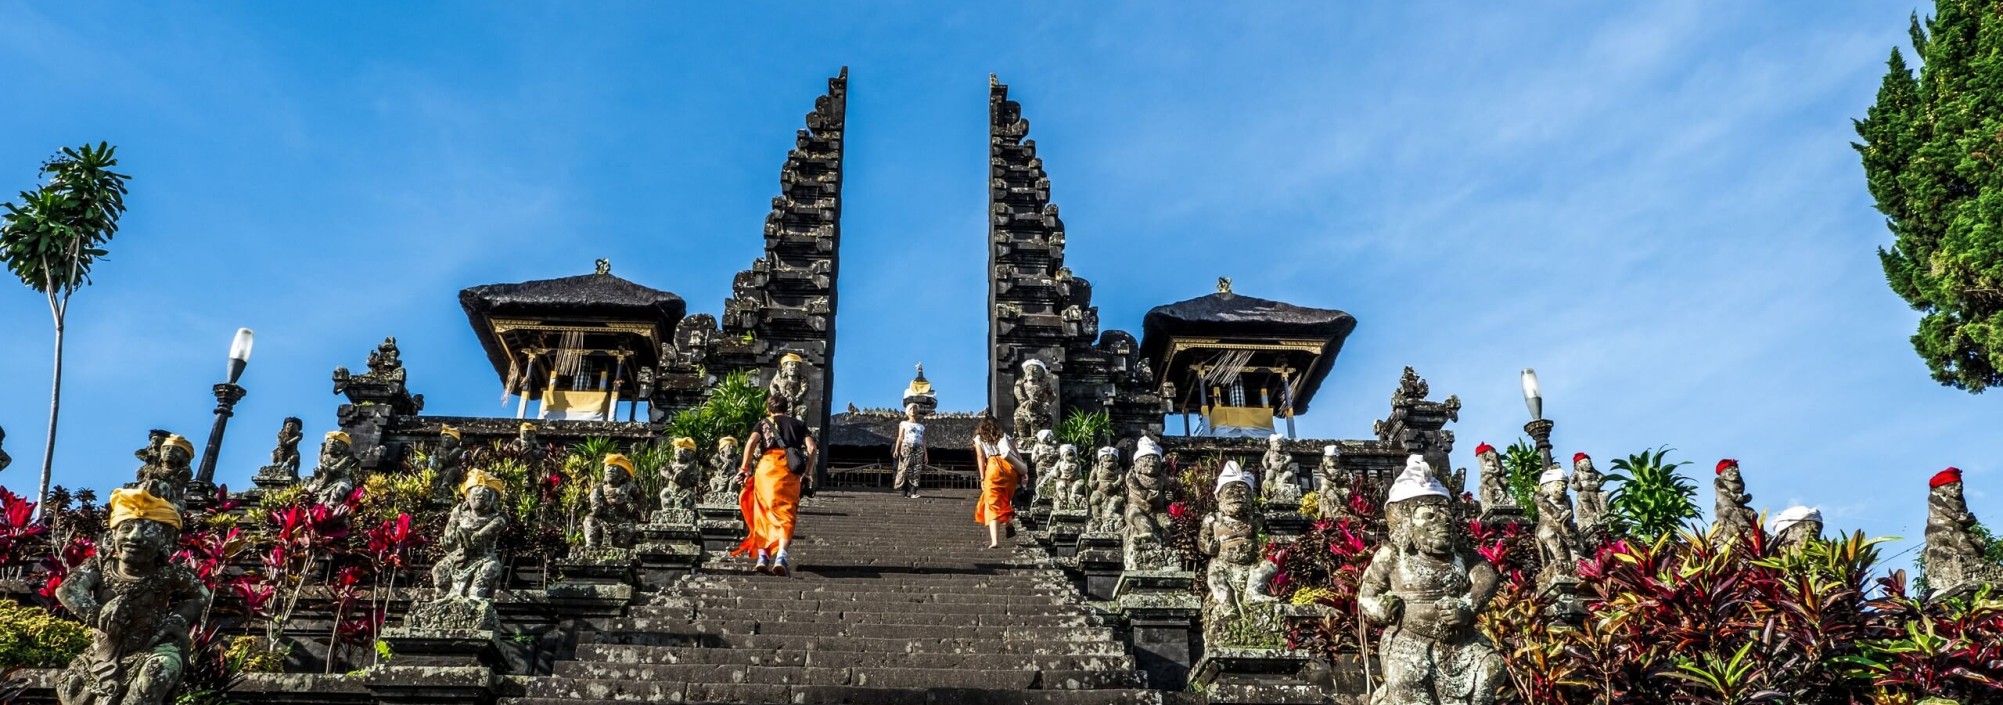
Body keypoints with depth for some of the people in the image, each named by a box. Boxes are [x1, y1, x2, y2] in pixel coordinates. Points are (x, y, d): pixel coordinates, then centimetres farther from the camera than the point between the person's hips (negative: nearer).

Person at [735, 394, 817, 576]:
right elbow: (812, 449, 9)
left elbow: (751, 442, -1)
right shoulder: (798, 424, 25)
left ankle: (762, 557, 2)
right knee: (786, 514, -4)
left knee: (763, 513, 9)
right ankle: (781, 556, -24)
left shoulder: (763, 424, 20)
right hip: (791, 471, 0)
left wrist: (744, 468, 2)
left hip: (766, 466, 0)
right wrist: (807, 472, 16)